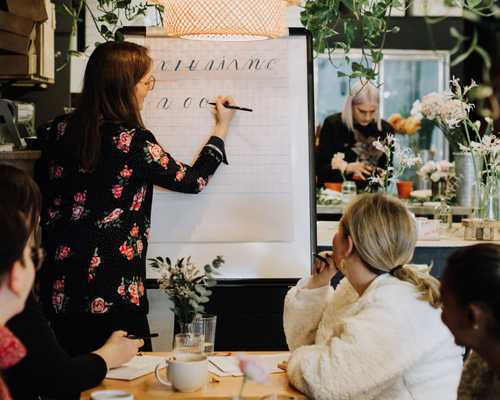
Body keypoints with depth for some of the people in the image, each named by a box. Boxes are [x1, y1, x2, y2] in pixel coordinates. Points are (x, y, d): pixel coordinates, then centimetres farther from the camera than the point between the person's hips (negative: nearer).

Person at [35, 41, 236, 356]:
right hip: (114, 296, -6)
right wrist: (222, 128, 13)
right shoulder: (133, 142, -15)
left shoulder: (61, 129, 1)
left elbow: (41, 195, 10)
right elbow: (192, 180, -1)